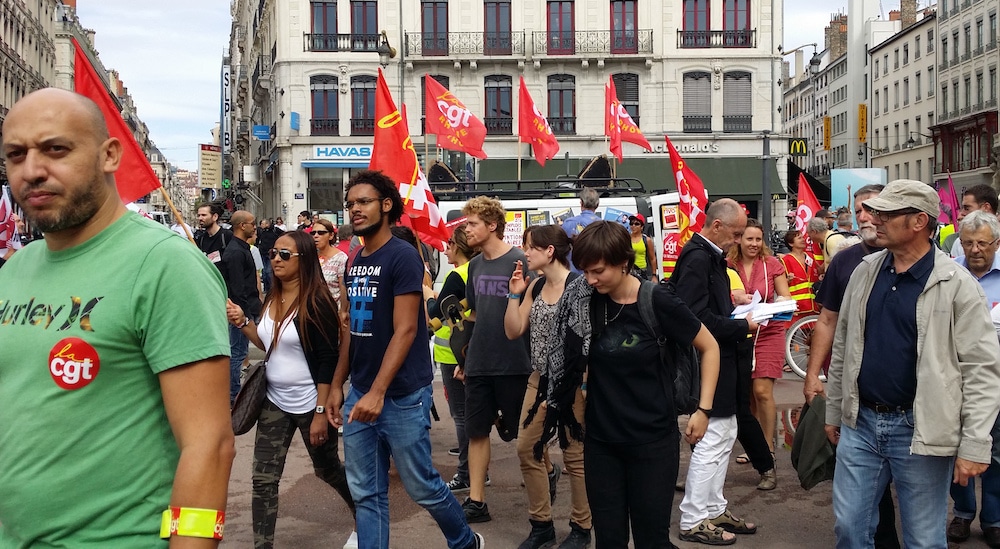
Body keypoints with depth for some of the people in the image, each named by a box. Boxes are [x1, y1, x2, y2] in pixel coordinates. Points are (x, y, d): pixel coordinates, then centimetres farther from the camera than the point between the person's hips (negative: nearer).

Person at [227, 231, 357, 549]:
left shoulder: (316, 302, -18)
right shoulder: (271, 299, 3)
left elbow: (328, 361, -19)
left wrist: (321, 413, -20)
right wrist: (242, 322, -1)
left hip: (310, 404, -6)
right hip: (274, 402, 6)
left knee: (327, 470, 14)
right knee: (263, 479, 1)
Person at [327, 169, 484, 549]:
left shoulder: (403, 256, -13)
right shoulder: (354, 263, 10)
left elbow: (405, 330, -19)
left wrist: (378, 392, -25)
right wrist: (337, 386, 11)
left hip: (402, 396, -7)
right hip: (360, 393, 7)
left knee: (421, 485, 6)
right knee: (366, 493, 8)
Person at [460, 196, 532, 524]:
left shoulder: (519, 261, -11)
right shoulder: (475, 265, 10)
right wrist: (466, 357, 18)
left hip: (513, 364, -6)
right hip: (478, 364, 7)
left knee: (520, 433, 5)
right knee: (476, 431, 8)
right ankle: (476, 502, 15)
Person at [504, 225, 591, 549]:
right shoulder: (534, 287, 9)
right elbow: (513, 332, 8)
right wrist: (514, 294, -2)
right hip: (539, 379, 8)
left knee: (575, 455, 2)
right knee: (527, 449, 7)